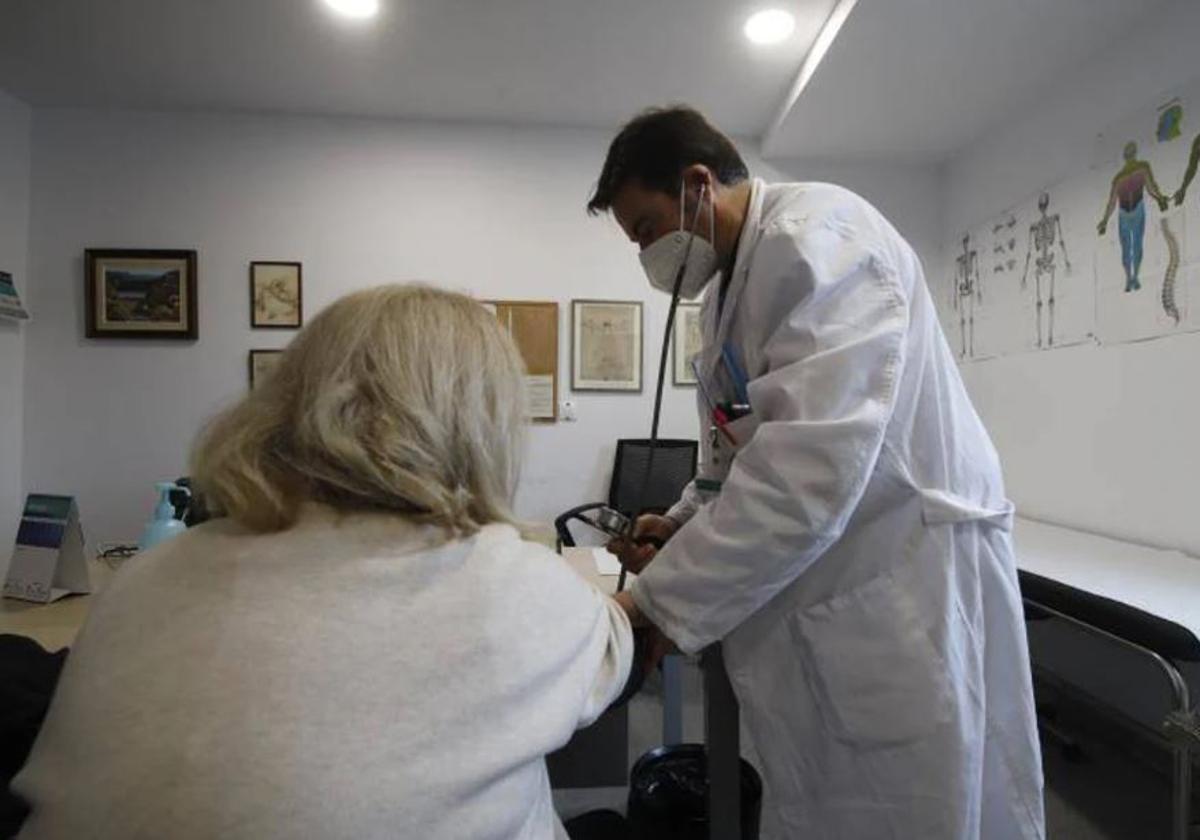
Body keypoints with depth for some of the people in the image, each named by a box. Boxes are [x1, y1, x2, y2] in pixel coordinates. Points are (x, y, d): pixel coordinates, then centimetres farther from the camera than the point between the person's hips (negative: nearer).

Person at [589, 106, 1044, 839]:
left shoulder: (816, 237, -17)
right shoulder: (731, 284, 14)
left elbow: (810, 466, -28)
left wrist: (660, 604, -20)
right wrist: (683, 525, 3)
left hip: (905, 592, -8)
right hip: (813, 601, 9)